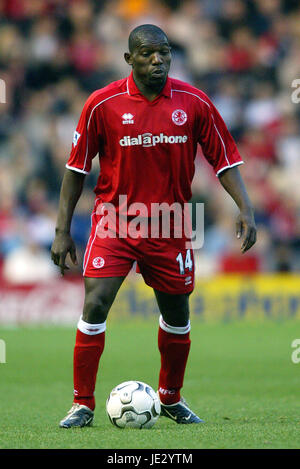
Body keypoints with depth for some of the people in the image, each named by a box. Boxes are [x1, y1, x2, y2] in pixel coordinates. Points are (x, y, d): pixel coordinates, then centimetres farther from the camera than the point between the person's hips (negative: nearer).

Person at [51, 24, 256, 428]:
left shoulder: (194, 103, -3)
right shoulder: (103, 104, -8)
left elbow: (225, 159, 4)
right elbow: (77, 167, 0)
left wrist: (245, 208, -10)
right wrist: (62, 230, -2)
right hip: (114, 220, -2)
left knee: (177, 315, 11)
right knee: (95, 304, -15)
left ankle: (171, 398, 33)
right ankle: (82, 404, -3)